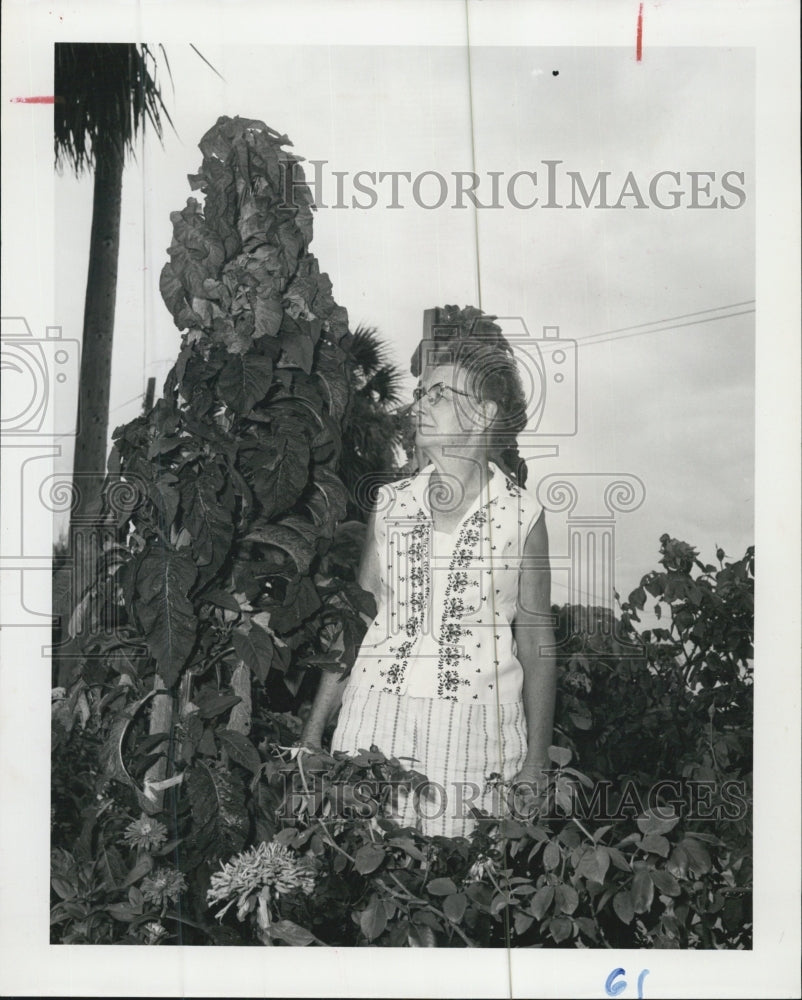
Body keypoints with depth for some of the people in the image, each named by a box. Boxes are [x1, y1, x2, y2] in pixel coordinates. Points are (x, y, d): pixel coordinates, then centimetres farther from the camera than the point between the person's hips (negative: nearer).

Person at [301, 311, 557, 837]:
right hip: (376, 721, 2)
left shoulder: (522, 514, -2)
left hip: (474, 734, -2)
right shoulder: (391, 503, 5)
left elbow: (537, 644, 2)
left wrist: (535, 768, 1)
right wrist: (313, 732, 7)